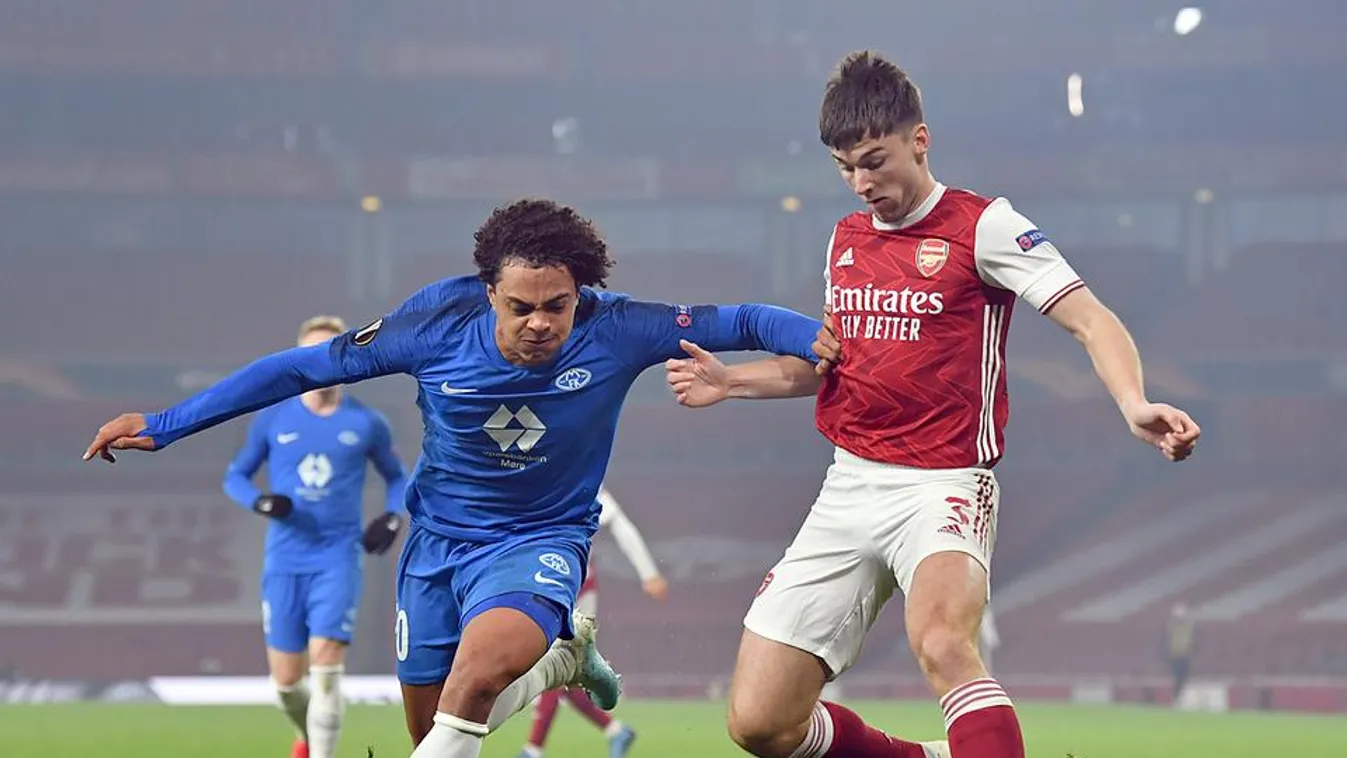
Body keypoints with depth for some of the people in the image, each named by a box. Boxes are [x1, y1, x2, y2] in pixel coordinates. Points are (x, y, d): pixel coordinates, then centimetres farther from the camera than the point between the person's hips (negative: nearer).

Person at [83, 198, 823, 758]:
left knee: (487, 654, -36)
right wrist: (163, 426, -9)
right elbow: (303, 367, -11)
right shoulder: (441, 318, -19)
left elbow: (741, 323, -17)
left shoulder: (614, 331, -21)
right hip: (439, 536, 3)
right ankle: (563, 655, 42)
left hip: (540, 540, -3)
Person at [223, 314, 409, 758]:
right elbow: (235, 476, 10)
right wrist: (260, 502, -11)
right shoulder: (273, 419, 3)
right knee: (285, 680, 5)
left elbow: (397, 477, 17)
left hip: (337, 560, -1)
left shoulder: (365, 424, 3)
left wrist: (392, 516, -3)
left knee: (325, 666, -18)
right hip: (284, 563, 1)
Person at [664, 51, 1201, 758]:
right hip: (849, 485, 6)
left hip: (942, 486, -6)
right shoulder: (845, 239, 15)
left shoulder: (983, 225, -5)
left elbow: (1090, 320, -12)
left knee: (940, 640, -39)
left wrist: (1135, 406, -31)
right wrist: (728, 380, 17)